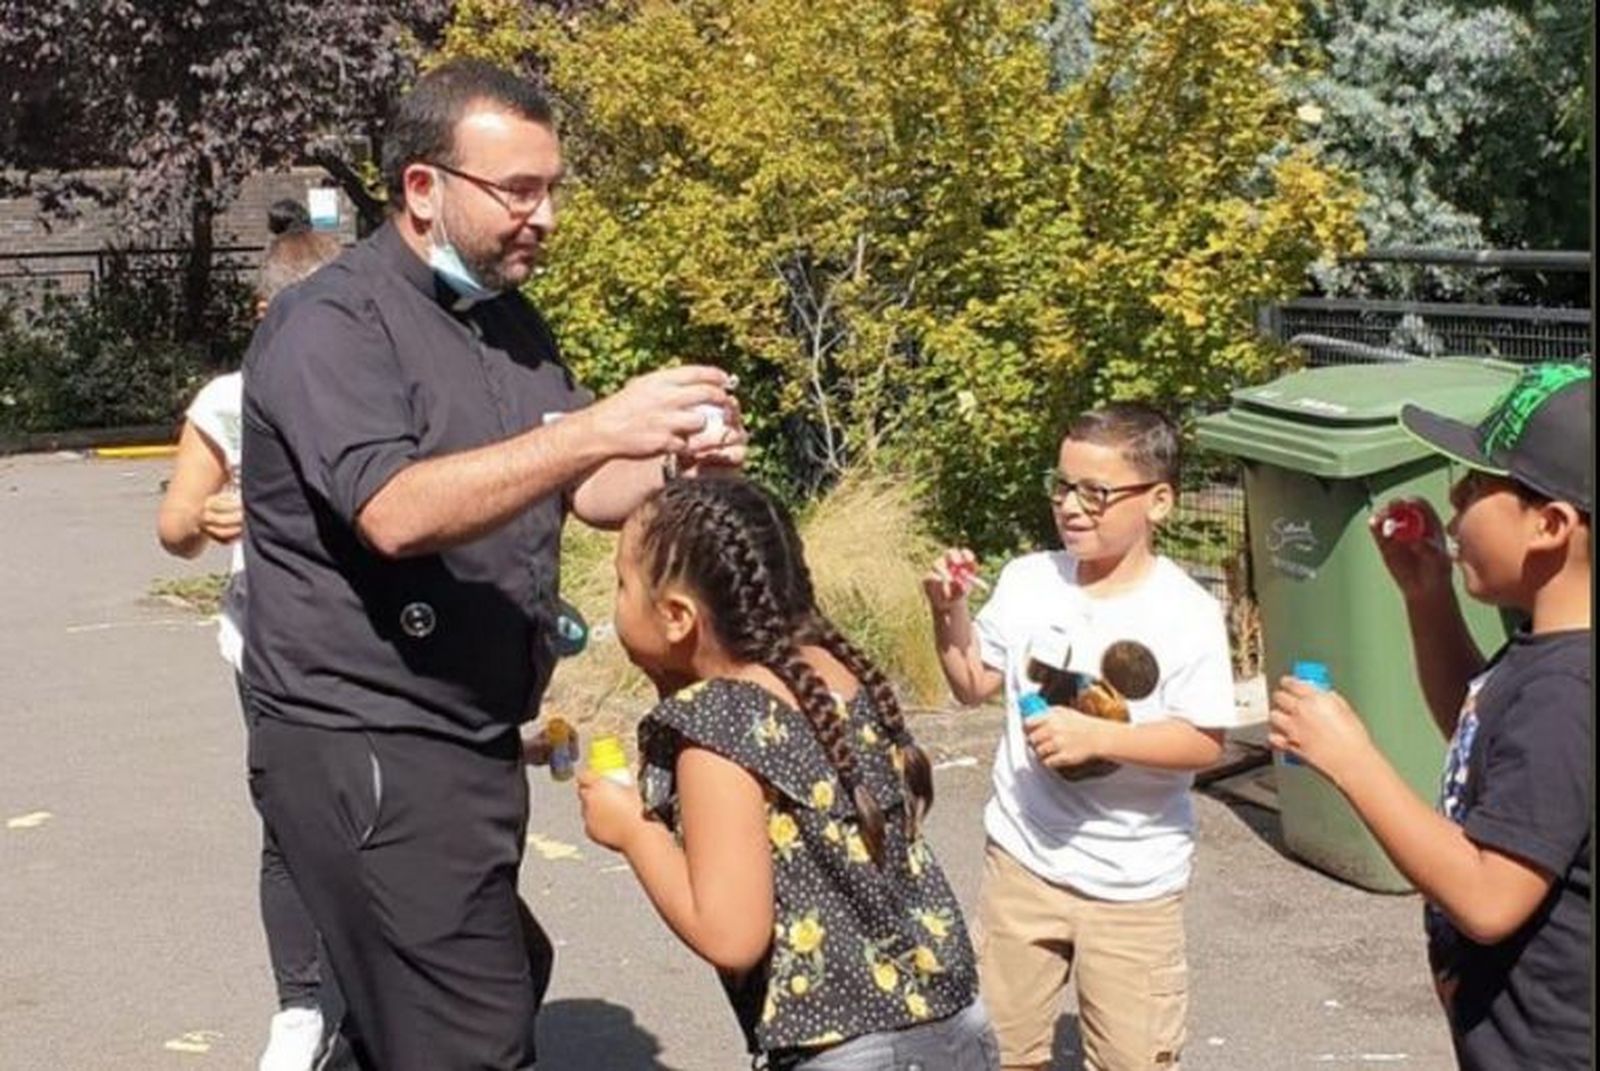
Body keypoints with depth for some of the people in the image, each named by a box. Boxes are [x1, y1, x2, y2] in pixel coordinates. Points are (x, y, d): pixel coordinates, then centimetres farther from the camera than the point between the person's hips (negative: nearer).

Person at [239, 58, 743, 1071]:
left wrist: (676, 464, -10)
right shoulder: (332, 323, -13)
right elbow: (397, 513, -28)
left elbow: (583, 491, 11)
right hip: (366, 750, -8)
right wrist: (594, 427, -34)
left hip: (470, 741, 8)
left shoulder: (509, 317, 12)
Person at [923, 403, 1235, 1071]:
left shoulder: (1186, 613, -16)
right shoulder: (1026, 580, -4)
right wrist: (950, 615, -9)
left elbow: (1205, 742, -18)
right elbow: (974, 685, 7)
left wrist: (1098, 737, -28)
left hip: (1131, 884, -4)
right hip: (1022, 859, 4)